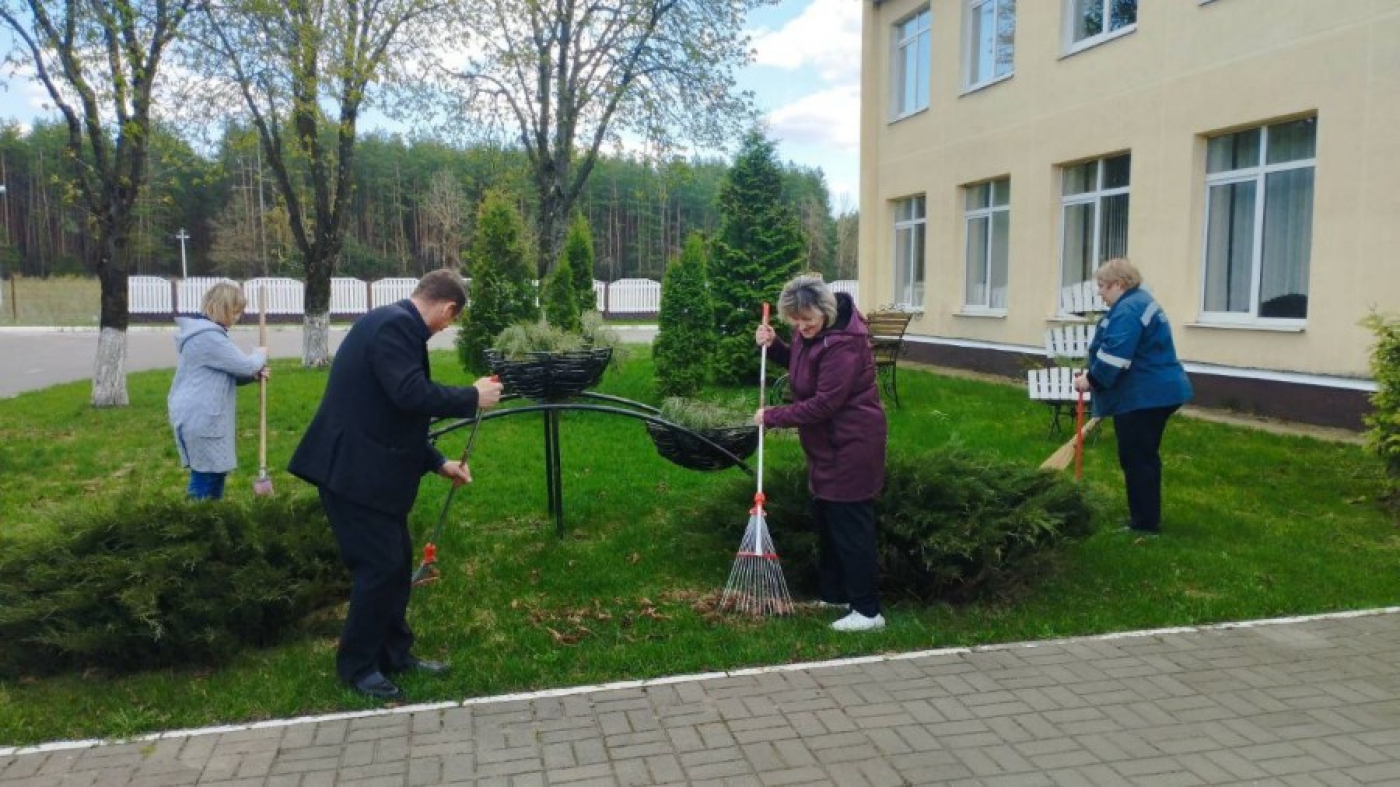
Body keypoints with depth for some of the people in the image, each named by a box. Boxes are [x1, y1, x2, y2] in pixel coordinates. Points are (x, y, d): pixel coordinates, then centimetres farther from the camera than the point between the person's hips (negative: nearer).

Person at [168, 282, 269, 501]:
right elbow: (245, 365, -19)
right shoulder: (209, 337, -20)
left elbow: (226, 373, 19)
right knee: (205, 475, -4)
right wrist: (260, 355, 2)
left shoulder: (207, 333, 15)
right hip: (200, 419, -11)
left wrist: (253, 375, 3)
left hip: (203, 417, 11)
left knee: (217, 471, 18)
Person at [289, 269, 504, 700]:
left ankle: (394, 653, 26)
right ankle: (357, 666, 13)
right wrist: (472, 397, -16)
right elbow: (412, 395, -30)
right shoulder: (394, 324, -17)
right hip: (353, 469, -10)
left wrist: (437, 462, 19)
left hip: (368, 467, 10)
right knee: (379, 565, -3)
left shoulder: (395, 323, 15)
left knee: (397, 560, 15)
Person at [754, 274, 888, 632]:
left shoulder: (843, 344, -26)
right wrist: (773, 345, 2)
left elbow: (823, 404, -26)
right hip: (827, 445, 10)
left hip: (851, 446, -10)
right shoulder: (810, 332, 4)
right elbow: (801, 365, 21)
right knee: (826, 520, 18)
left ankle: (868, 611, 5)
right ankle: (834, 594, 32)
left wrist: (772, 417, -18)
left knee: (850, 525, -5)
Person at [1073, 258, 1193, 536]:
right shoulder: (1138, 301, 17)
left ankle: (1145, 524, 3)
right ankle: (1146, 518, 26)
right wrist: (1095, 376, 18)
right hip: (1156, 391, 11)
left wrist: (1091, 379, -17)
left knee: (1137, 459, -3)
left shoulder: (1128, 309, -18)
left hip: (1143, 396, -11)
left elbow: (1115, 354, -28)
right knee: (1144, 456, 17)